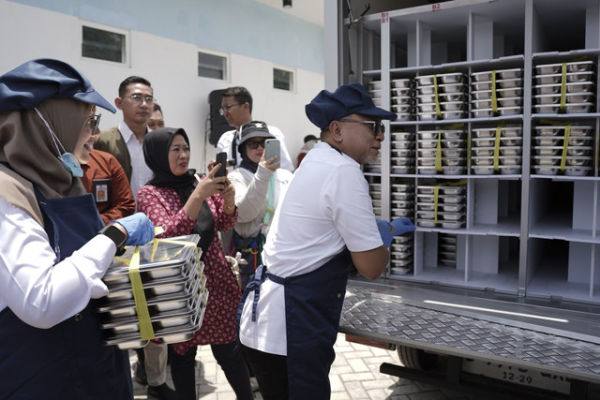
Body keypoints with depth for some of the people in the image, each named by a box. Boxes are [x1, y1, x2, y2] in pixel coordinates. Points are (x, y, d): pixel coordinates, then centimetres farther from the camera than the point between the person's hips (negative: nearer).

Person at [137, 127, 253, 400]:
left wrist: (228, 200, -13)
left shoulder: (199, 183, 5)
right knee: (183, 352, 11)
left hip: (215, 280, 3)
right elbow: (168, 235, -20)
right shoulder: (149, 193, -6)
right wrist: (198, 195, -30)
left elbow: (224, 225, 8)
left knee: (227, 349, 7)